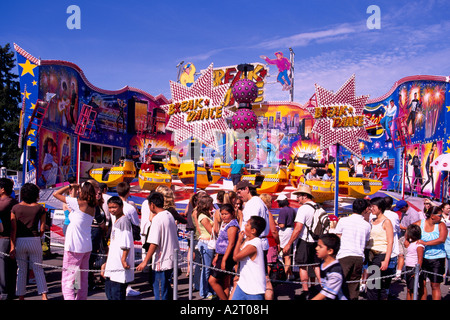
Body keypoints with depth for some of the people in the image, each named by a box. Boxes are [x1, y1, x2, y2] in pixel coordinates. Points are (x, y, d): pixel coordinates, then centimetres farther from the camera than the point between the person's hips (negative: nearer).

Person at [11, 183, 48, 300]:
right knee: (38, 269, 7)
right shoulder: (39, 208, -1)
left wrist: (12, 246, -5)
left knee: (21, 270, 10)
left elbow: (13, 229, -5)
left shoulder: (15, 208, 0)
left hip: (19, 241, 1)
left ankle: (21, 296, 15)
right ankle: (44, 295, 2)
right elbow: (42, 229, -4)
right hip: (34, 241, 0)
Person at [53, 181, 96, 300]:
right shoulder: (92, 207, 6)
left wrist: (70, 186, 5)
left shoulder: (78, 203, -13)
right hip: (87, 247, 8)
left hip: (74, 247, -7)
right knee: (83, 279, 17)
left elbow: (56, 194, -6)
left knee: (67, 280, -5)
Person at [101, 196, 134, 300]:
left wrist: (123, 259, -19)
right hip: (112, 266, 10)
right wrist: (106, 263, 25)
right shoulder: (115, 221, 17)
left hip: (120, 268, -10)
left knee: (117, 294, -8)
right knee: (109, 291, 13)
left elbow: (126, 244, -18)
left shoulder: (124, 221, -12)